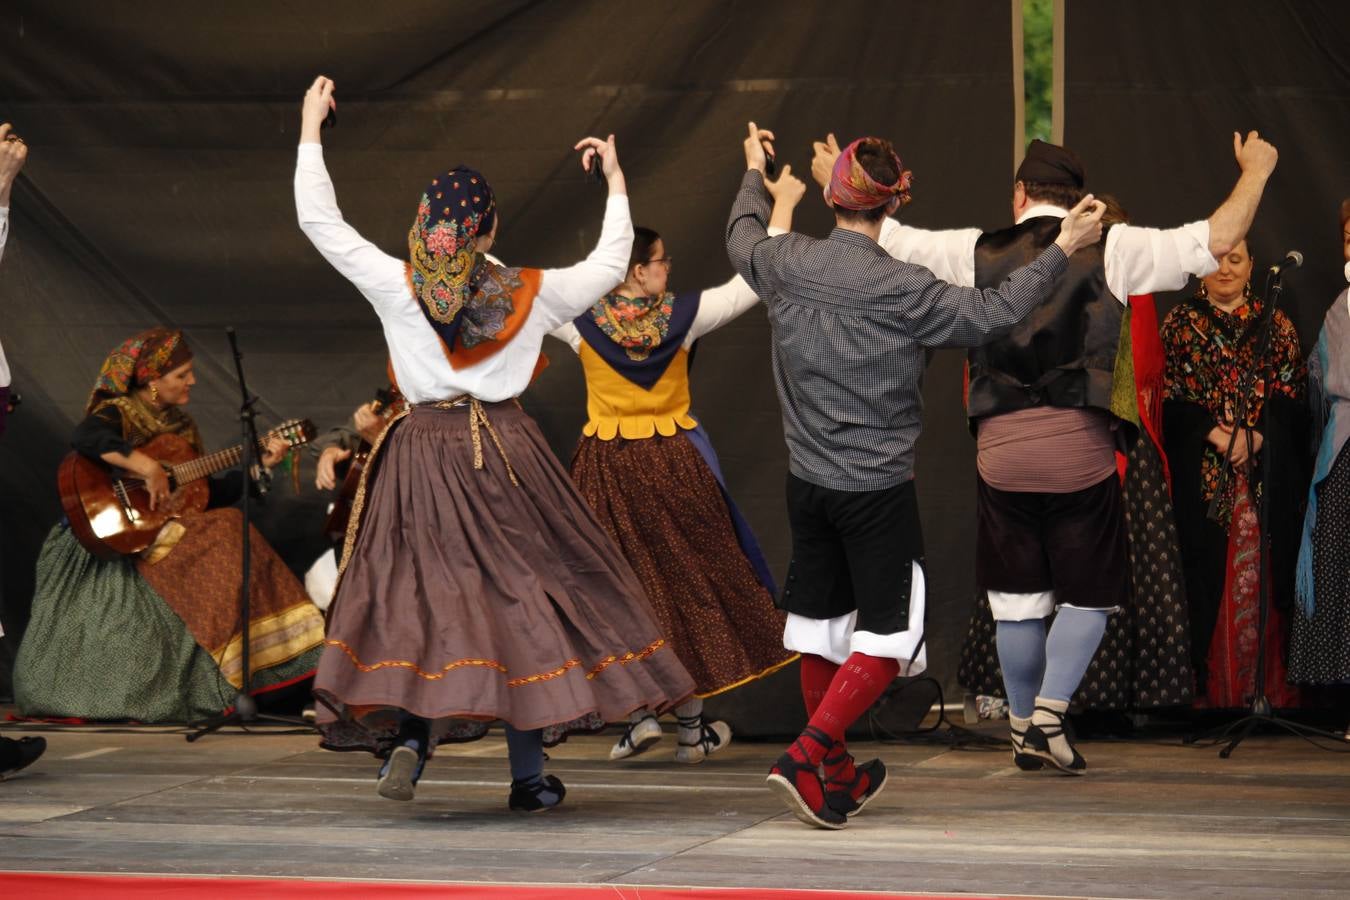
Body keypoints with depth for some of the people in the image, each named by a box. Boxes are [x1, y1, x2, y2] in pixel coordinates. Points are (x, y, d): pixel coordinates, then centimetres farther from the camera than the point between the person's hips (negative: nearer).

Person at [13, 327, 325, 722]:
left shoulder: (180, 423, 16)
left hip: (167, 534, 8)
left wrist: (258, 465, 9)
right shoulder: (118, 413, -8)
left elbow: (208, 496, 15)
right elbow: (86, 437, -33)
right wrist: (149, 468, -34)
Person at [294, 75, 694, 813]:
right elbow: (608, 266, 15)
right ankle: (528, 773, 9)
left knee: (418, 590, 6)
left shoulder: (396, 286, -3)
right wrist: (615, 182, 27)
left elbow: (319, 220, 3)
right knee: (519, 593, 6)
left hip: (422, 452, 0)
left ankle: (408, 730, -16)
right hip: (506, 455, 0)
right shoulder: (531, 293, 0)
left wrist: (311, 129, 12)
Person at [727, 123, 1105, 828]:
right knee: (888, 634, 1)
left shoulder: (787, 265, -3)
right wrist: (1064, 248, -6)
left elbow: (742, 238, 20)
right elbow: (993, 313, -14)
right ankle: (803, 758, -13)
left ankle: (837, 774, 27)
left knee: (821, 628, 16)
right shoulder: (901, 290, -19)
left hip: (808, 480, 6)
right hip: (879, 488, -6)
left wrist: (754, 173, 39)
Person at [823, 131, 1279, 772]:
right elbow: (1216, 240, -1)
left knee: (1016, 602, 14)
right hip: (1081, 448, -2)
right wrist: (1255, 172, 15)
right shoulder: (1109, 251, 2)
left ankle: (1023, 731, 22)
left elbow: (889, 238, 15)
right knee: (1086, 597, 10)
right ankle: (1048, 718, -5)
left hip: (1001, 449, 2)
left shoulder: (977, 253, 7)